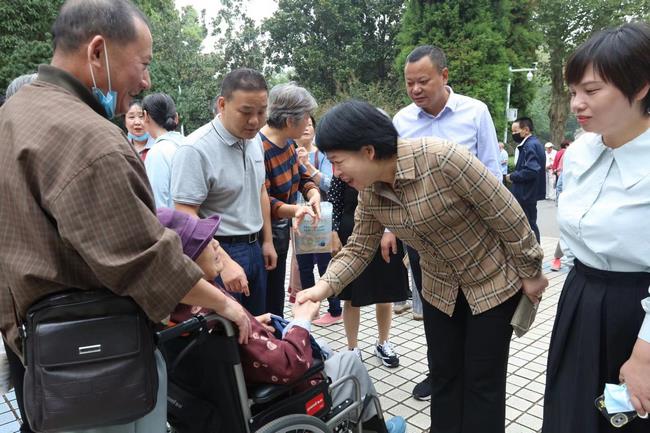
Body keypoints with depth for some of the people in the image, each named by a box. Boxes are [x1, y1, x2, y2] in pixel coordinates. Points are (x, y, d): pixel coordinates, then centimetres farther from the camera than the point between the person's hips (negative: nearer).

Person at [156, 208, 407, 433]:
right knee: (349, 361, 12)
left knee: (323, 351, 26)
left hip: (240, 391, 8)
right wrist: (302, 320, -17)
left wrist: (251, 323, 0)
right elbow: (287, 366, -34)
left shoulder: (176, 306, -10)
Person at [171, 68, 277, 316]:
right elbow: (186, 218, -23)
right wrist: (224, 263, -29)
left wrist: (267, 241, 14)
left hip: (254, 248, 7)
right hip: (218, 251, -7)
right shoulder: (195, 150, -21)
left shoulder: (254, 140, 4)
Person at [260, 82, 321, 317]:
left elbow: (303, 176, 10)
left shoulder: (287, 142, 3)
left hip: (282, 230, 9)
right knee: (269, 301, 3)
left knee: (277, 295, 21)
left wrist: (313, 193, -11)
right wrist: (295, 209, -38)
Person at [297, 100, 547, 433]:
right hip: (440, 289, 6)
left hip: (494, 280, -5)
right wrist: (325, 286, -18)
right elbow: (360, 247, -2)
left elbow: (506, 213, -23)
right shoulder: (369, 191, -11)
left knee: (482, 381, 6)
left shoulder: (441, 158, -32)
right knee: (443, 375, 15)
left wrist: (530, 272, -12)